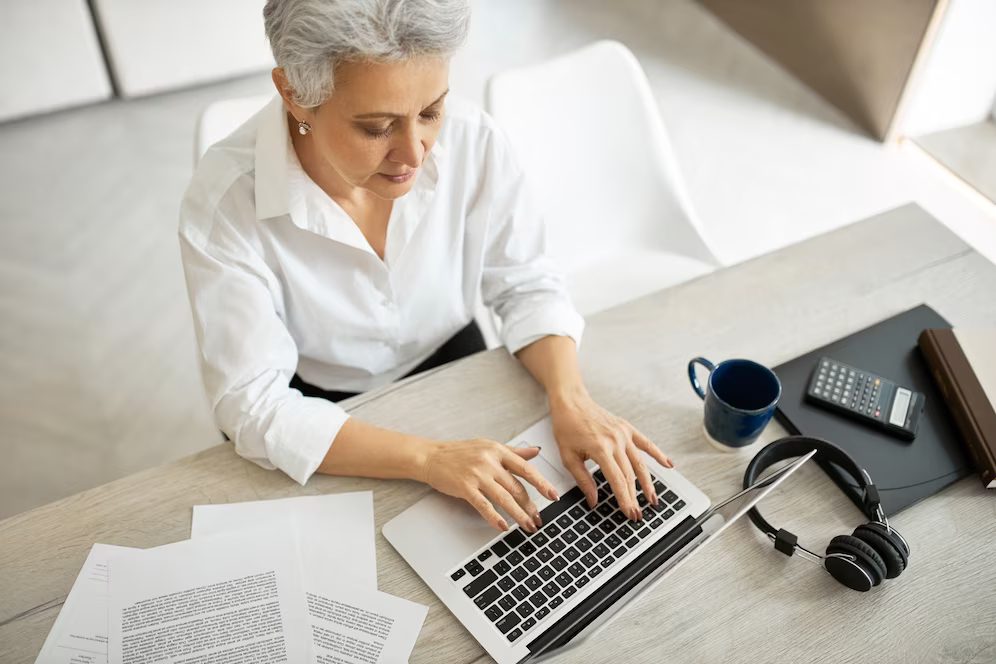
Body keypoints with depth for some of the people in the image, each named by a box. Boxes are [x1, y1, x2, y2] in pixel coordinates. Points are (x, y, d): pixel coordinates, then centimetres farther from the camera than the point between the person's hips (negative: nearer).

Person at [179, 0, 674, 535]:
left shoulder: (470, 140, -21)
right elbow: (253, 405, -26)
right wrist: (426, 457, -37)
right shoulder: (224, 202, -28)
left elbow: (525, 286, -9)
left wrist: (570, 399, -27)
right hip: (318, 417, -1)